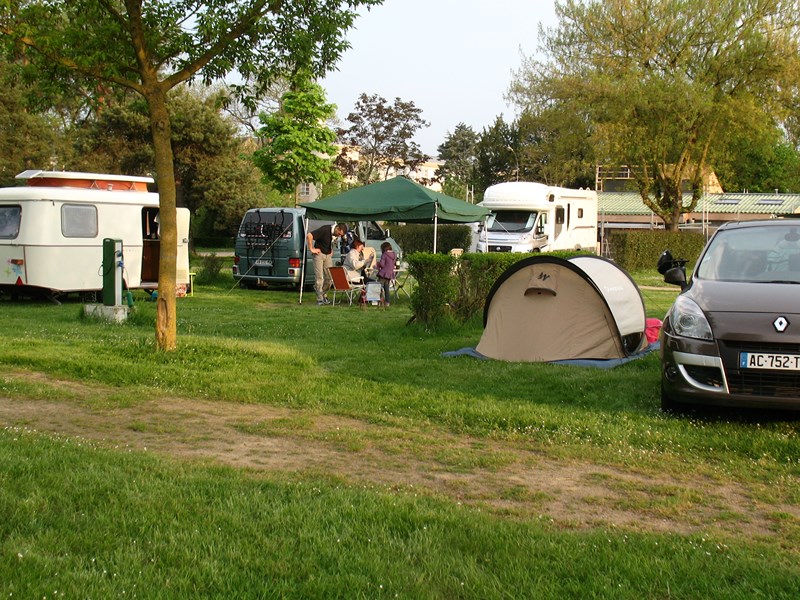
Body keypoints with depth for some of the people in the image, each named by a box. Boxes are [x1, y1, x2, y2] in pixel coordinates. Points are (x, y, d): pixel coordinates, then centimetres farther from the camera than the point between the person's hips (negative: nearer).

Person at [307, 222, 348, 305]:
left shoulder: (337, 234, 0)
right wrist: (311, 249, -22)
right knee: (319, 277, -9)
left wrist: (331, 250, 11)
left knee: (329, 277, 1)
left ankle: (324, 295, 18)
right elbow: (309, 236, -28)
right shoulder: (325, 230, -23)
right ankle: (320, 299, -6)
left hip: (328, 255, 6)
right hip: (319, 254, -6)